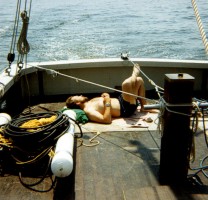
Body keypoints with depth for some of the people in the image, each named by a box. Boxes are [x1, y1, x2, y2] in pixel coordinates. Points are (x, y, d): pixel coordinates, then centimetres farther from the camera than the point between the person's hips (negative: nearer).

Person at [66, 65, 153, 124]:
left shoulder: (90, 102, 12)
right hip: (127, 108, -10)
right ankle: (135, 73, 5)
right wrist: (107, 102, -24)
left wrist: (105, 97, 4)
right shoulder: (88, 110, -18)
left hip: (120, 101, 10)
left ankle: (143, 106, 11)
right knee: (126, 83, -32)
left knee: (139, 80, 18)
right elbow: (107, 120, -31)